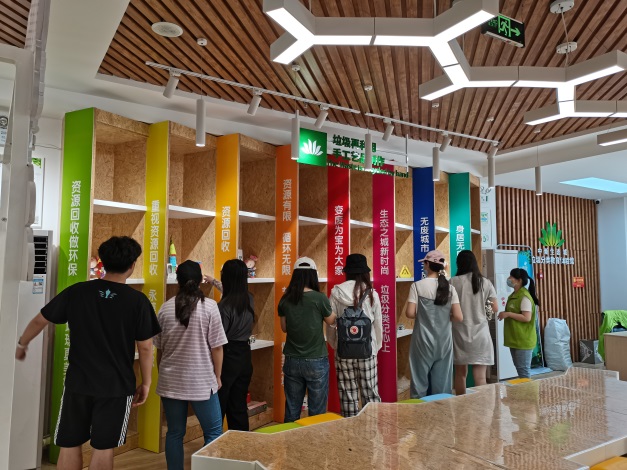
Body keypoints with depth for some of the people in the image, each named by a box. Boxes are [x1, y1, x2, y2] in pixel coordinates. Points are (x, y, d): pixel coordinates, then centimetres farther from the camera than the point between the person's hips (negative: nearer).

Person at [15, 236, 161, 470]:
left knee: (70, 445, 16)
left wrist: (22, 345, 28)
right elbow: (145, 347, -8)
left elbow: (39, 320, 8)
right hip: (117, 386, -2)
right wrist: (145, 383, 5)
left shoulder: (76, 291, -3)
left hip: (78, 382, 2)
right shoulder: (138, 300, -11)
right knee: (103, 448, 10)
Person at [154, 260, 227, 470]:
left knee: (174, 433, 14)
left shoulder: (166, 308, 1)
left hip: (171, 381, 4)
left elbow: (159, 349, 9)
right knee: (213, 431, 12)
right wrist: (217, 376, 4)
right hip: (201, 381, -3)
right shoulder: (209, 306, -10)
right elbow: (216, 347, -8)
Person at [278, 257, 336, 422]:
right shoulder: (319, 298, -13)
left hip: (292, 361, 4)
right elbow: (331, 321, 3)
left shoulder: (285, 300, -2)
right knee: (317, 411, 8)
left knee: (291, 411, 14)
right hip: (316, 361, -4)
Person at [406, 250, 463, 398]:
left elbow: (410, 313, -12)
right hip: (444, 341, 3)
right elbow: (458, 317, -4)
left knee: (420, 380, 8)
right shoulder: (449, 287, 0)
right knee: (443, 383, 12)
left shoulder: (417, 285, -9)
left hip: (424, 341, -3)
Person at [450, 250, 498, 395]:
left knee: (460, 373, 13)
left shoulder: (454, 282, -5)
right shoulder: (485, 282, 1)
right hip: (480, 332, 0)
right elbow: (495, 308, 6)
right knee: (480, 377, 2)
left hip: (460, 332, 0)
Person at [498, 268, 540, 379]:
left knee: (524, 370, -1)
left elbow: (527, 318, -22)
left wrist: (508, 314, -20)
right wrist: (505, 315, 7)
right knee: (519, 368, 16)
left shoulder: (524, 297, -16)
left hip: (523, 340, -9)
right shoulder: (513, 295, 12)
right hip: (515, 339, 9)